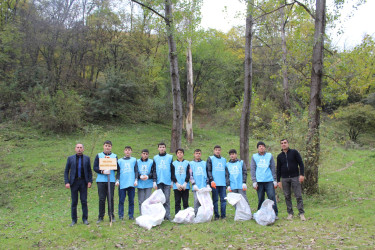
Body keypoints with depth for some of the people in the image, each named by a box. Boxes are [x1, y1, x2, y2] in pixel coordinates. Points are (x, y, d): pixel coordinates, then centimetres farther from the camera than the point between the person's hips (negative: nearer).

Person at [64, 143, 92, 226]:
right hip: (74, 182, 0)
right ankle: (74, 220, 12)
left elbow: (89, 171, 9)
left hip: (83, 182, 0)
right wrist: (67, 182, -5)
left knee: (84, 201, 1)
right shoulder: (70, 158, 6)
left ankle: (85, 219, 11)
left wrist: (90, 181, -2)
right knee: (74, 202, 3)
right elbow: (66, 171, 5)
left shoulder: (87, 158, 7)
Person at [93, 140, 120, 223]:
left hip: (111, 180, 0)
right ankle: (101, 216, 11)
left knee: (110, 198, 1)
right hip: (101, 180, 0)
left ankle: (111, 216, 10)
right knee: (101, 199, 1)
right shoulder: (99, 156, 9)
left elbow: (118, 169, 8)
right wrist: (102, 171, -13)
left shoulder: (114, 156, 11)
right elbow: (95, 167, 3)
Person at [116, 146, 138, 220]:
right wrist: (117, 180, 1)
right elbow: (118, 171, 12)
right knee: (121, 200, 0)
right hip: (122, 183, 0)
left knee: (131, 200, 2)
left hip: (131, 183, 0)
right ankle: (121, 215, 8)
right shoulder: (120, 160, 13)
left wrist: (136, 180, -3)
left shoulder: (134, 160, 11)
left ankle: (131, 215, 9)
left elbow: (136, 171, 8)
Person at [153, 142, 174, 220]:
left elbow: (172, 170, 7)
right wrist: (154, 181, 1)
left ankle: (167, 215, 4)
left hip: (167, 182, -1)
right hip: (159, 182, 1)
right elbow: (154, 171, 9)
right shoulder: (155, 158, 10)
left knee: (167, 199, -1)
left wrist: (172, 181, 3)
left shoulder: (170, 157, 6)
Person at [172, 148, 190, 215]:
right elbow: (172, 174, 3)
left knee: (185, 202, 2)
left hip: (185, 186, 0)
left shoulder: (187, 163, 9)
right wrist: (177, 183, -8)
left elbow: (188, 174, 3)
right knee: (177, 202, 2)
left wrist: (185, 183, -9)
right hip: (176, 186, 0)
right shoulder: (173, 163, 9)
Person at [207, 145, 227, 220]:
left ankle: (223, 215, 7)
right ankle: (216, 215, 6)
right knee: (215, 200, 0)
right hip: (214, 183, -3)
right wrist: (211, 180, -13)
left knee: (223, 199, 0)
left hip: (223, 183, 3)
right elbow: (208, 171, -1)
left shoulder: (224, 159, 18)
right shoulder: (210, 159, 6)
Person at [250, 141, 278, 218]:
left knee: (272, 197, -6)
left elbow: (273, 169, 9)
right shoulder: (254, 157, 9)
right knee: (260, 199, 4)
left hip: (269, 181, 0)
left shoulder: (270, 156, 10)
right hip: (259, 181, 0)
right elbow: (252, 170, 6)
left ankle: (275, 213, 1)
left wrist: (275, 180, 2)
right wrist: (254, 181, -2)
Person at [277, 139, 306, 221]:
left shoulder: (294, 152, 1)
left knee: (298, 196, -4)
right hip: (285, 179, 3)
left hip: (295, 177, -3)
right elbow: (278, 169, 13)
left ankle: (301, 213, 2)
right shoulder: (280, 156, 9)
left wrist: (302, 174, -11)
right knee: (287, 196, 5)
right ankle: (290, 213, 12)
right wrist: (278, 180, 9)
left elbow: (301, 163, 0)